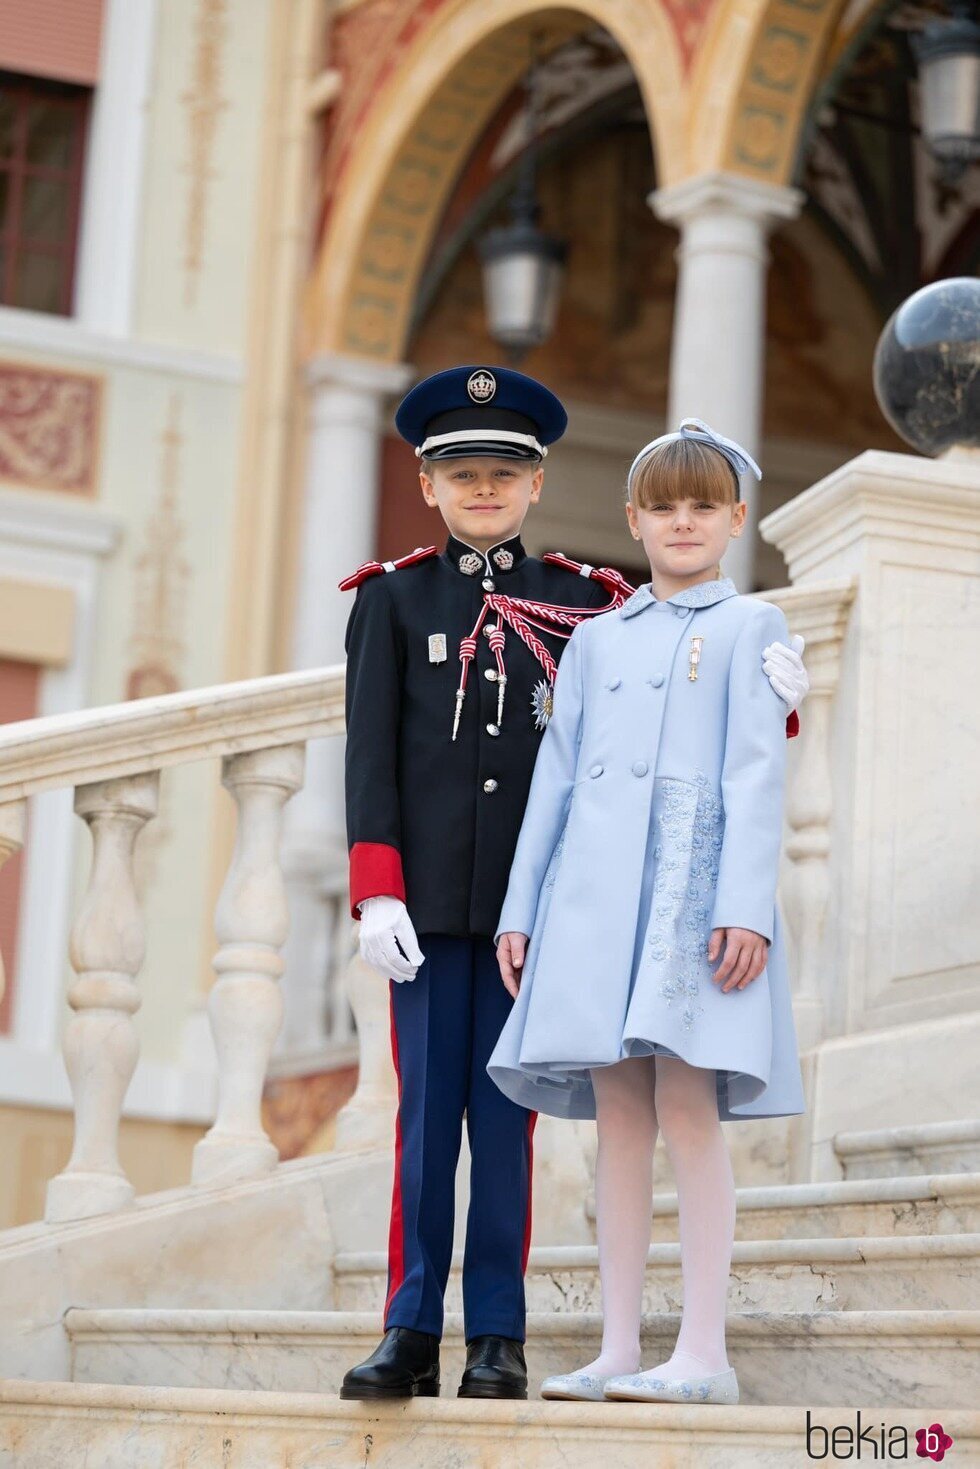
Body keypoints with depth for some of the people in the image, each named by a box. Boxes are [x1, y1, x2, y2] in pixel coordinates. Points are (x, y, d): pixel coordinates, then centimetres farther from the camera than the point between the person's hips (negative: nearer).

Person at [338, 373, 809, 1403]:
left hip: (531, 896, 0)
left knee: (506, 1116, 3)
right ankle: (411, 1335, 5)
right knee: (426, 1115, 1)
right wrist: (376, 895, -9)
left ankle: (498, 1339, 7)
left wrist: (770, 688, -16)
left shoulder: (584, 601, 8)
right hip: (428, 900, 0)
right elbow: (371, 754, 0)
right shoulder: (393, 598, 6)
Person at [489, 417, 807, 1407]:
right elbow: (555, 776, 17)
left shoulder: (748, 626, 7)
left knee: (688, 1112, -10)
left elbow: (756, 774, -3)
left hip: (691, 879, -5)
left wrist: (745, 908, -13)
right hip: (594, 885, 5)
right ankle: (618, 1350, 6)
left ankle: (702, 1355, -8)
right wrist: (519, 907, 9)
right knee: (619, 1118, 4)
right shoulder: (596, 639, 20)